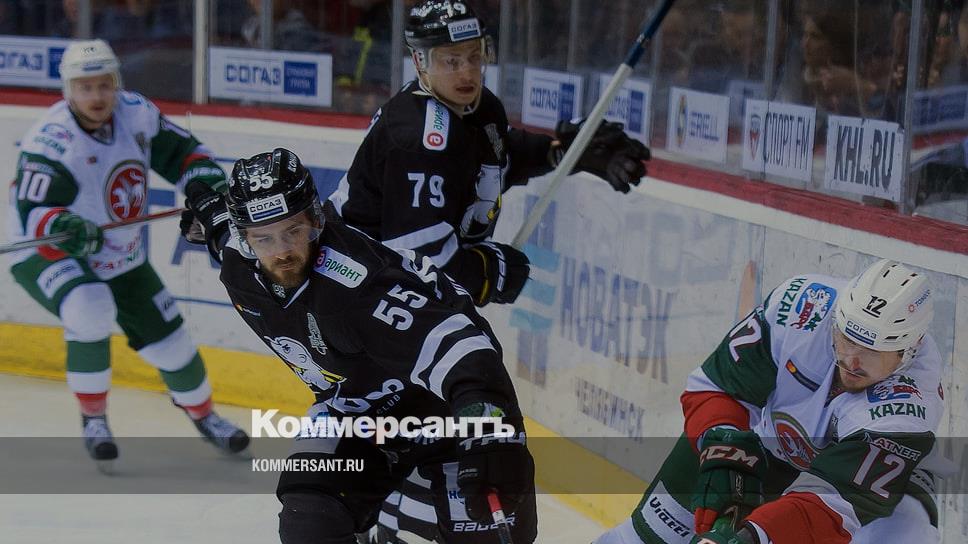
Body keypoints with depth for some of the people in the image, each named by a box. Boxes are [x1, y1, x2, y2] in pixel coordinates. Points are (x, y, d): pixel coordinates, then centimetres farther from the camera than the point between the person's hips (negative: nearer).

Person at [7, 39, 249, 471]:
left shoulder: (137, 114, -11)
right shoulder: (51, 140, -28)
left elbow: (182, 152, 2)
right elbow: (30, 210, -33)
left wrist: (205, 178, -17)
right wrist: (65, 227, -52)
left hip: (122, 258, 6)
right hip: (48, 256, -6)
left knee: (168, 339, 8)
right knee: (91, 312, -35)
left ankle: (203, 414, 39)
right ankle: (93, 419, -13)